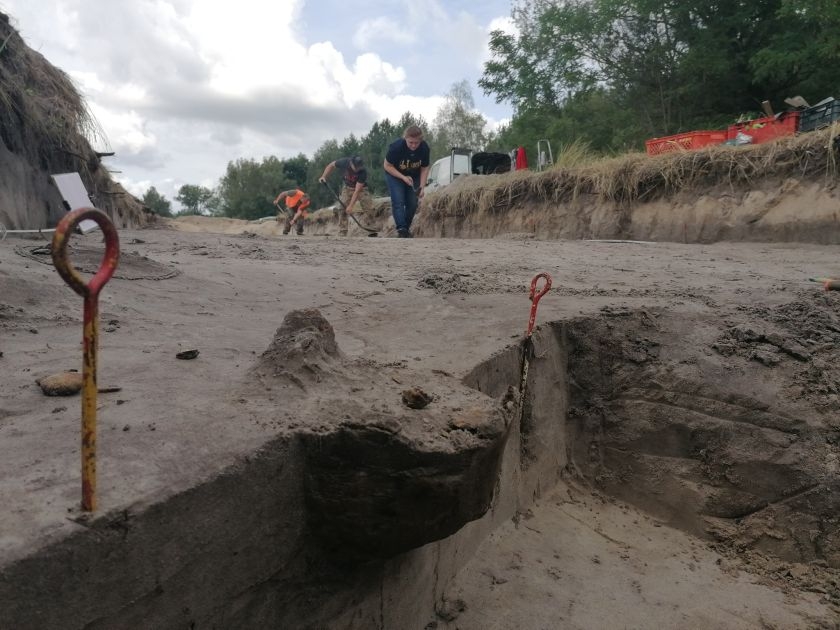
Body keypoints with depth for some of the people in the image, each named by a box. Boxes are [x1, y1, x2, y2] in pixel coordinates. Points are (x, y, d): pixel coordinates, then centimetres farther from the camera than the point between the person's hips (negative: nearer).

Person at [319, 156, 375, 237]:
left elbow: (357, 190, -33)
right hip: (347, 187, 2)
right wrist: (324, 176, -18)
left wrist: (351, 206, -36)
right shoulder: (343, 162, -27)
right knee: (342, 210, -10)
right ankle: (342, 233, -6)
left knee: (369, 210, -14)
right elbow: (331, 165, -5)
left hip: (361, 188, -2)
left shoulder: (363, 171, -33)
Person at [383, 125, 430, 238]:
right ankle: (401, 229, -22)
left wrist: (422, 187, -18)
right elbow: (387, 166, -19)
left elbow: (424, 169, -8)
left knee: (413, 203, -1)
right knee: (398, 202, -18)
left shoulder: (424, 148, -22)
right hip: (395, 175, -3)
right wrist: (403, 177, -27)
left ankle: (406, 228, 14)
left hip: (414, 176, 3)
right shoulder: (396, 147, -32)